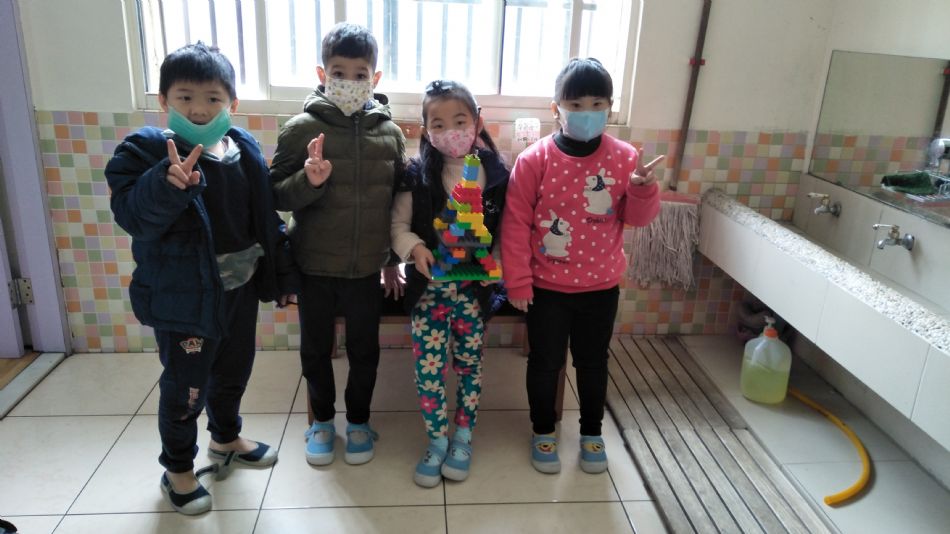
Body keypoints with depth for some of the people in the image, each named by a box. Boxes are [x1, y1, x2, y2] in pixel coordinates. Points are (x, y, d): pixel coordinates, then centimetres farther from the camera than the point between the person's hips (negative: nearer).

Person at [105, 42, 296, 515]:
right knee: (185, 386, 8)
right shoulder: (146, 151, -13)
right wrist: (167, 183, -42)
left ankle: (226, 436, 48)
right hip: (183, 294, -5)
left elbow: (266, 215, 7)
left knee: (234, 368, 22)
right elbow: (131, 215, -24)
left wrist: (281, 273, 9)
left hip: (241, 285, 5)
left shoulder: (245, 149, 1)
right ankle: (177, 468, 31)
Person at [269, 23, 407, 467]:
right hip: (314, 266, -1)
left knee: (364, 349, 15)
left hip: (366, 267, 1)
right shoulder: (301, 128, -8)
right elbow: (276, 195, -7)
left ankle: (358, 420, 37)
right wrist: (309, 180, -27)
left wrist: (395, 260, 6)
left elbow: (400, 200, 5)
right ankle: (321, 420, 38)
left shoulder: (390, 133, -3)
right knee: (315, 349, 15)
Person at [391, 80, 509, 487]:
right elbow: (399, 225, 0)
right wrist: (415, 249, -19)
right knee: (428, 368, -2)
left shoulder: (496, 175, -5)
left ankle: (463, 437, 29)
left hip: (475, 289, 0)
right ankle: (437, 441, 18)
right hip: (428, 289, 0)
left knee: (469, 365, 9)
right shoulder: (417, 176, -6)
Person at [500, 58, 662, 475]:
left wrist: (643, 189, -22)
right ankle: (543, 432, 35)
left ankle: (591, 432, 39)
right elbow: (516, 223, -10)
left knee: (593, 362, 18)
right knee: (545, 362, 13)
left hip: (601, 286, 2)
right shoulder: (535, 159, -13)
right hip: (546, 286, -2)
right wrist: (517, 282, -9)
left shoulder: (624, 158, -5)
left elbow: (638, 219, 0)